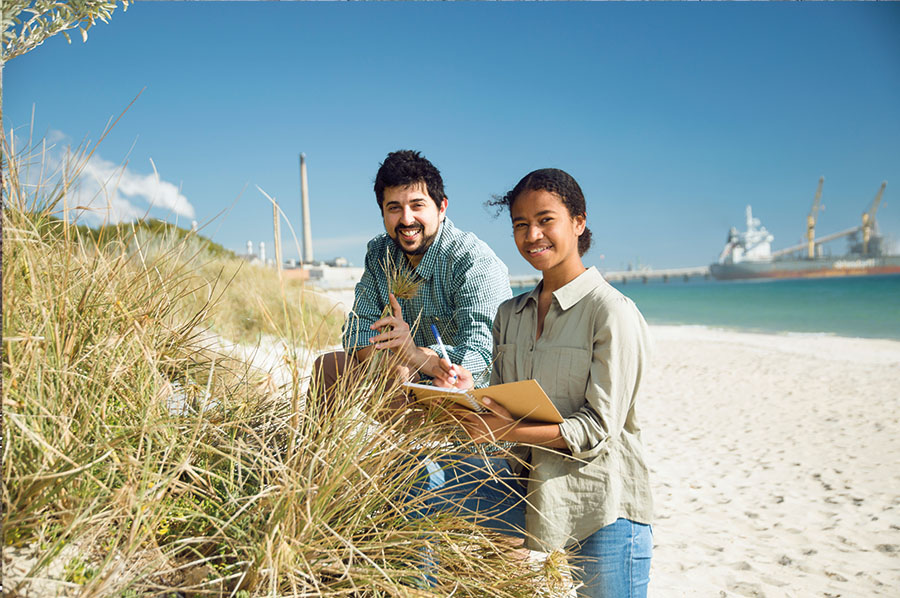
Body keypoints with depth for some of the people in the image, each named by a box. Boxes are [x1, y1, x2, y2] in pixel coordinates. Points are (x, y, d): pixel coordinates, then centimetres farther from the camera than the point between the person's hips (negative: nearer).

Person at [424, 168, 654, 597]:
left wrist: (510, 431, -27)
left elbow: (598, 426, -15)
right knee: (421, 479, -8)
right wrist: (469, 395, -13)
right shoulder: (510, 314, 8)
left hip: (602, 504, -5)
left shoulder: (613, 313, -11)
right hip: (529, 490, 5)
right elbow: (504, 409, 9)